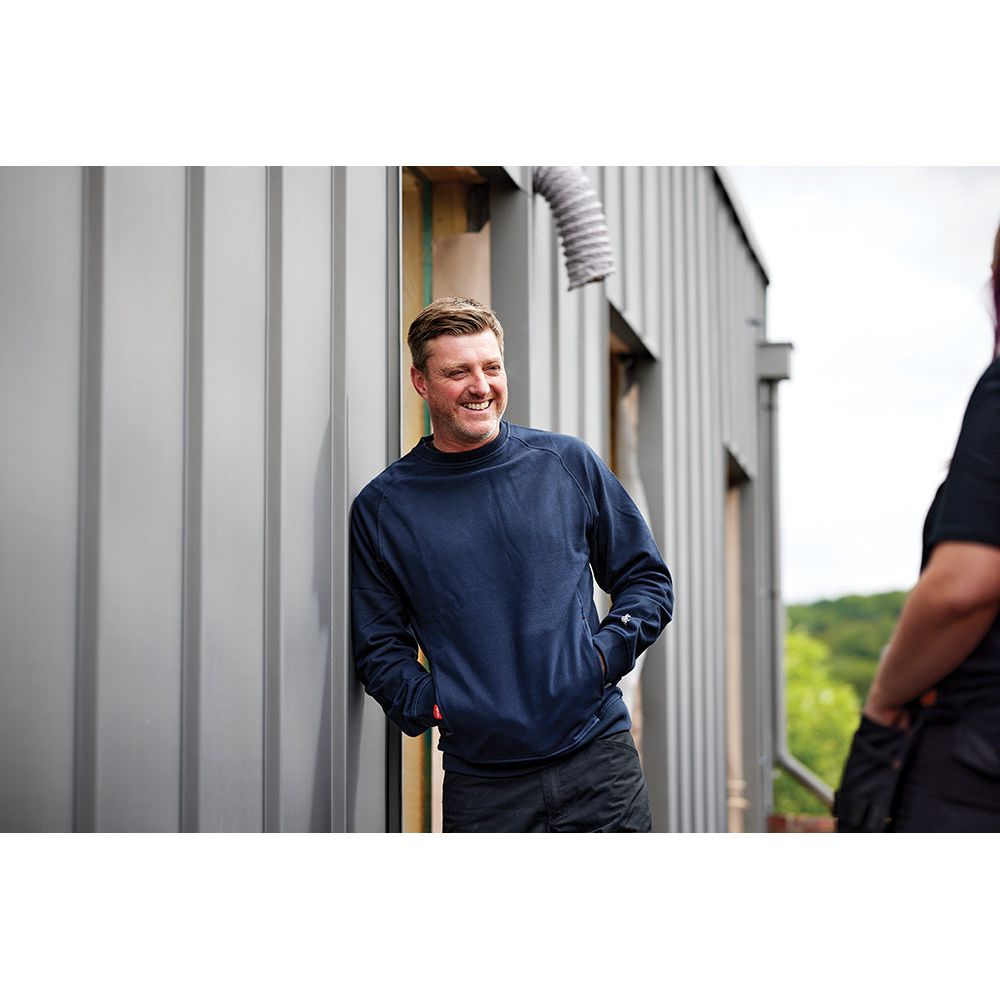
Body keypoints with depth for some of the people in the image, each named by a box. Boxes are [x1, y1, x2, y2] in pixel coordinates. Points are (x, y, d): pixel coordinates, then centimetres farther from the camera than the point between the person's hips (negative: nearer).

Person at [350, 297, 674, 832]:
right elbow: (379, 647, 9)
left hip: (597, 763, 1)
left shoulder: (568, 462, 6)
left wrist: (604, 653, -5)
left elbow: (647, 580, 12)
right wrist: (428, 705, -9)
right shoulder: (381, 507, 4)